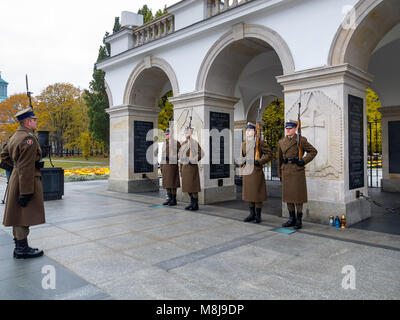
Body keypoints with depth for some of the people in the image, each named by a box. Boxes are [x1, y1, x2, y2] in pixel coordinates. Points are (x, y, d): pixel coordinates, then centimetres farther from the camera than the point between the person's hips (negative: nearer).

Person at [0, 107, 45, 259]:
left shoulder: (15, 136, 13)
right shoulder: (29, 138, -19)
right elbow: (26, 168, -24)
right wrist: (26, 192, -24)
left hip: (15, 177, 10)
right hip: (26, 181, -10)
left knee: (18, 215, 15)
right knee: (23, 217, -2)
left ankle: (19, 246, 26)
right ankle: (22, 249, 7)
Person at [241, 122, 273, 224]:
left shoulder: (260, 143, -2)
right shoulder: (244, 144, 12)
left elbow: (269, 154, -2)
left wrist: (260, 161, -14)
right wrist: (242, 162, 1)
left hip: (257, 171, -5)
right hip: (247, 171, 5)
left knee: (257, 193, -1)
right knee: (248, 193, 9)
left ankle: (258, 215, 10)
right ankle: (252, 214, 21)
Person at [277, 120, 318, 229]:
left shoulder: (301, 140, -4)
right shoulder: (281, 142, 10)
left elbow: (313, 151, 2)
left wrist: (303, 161, -11)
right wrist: (280, 174, 13)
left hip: (298, 172, -5)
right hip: (286, 172, 5)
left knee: (298, 196, 0)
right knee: (287, 195, 8)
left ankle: (299, 220, 10)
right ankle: (292, 219, 19)